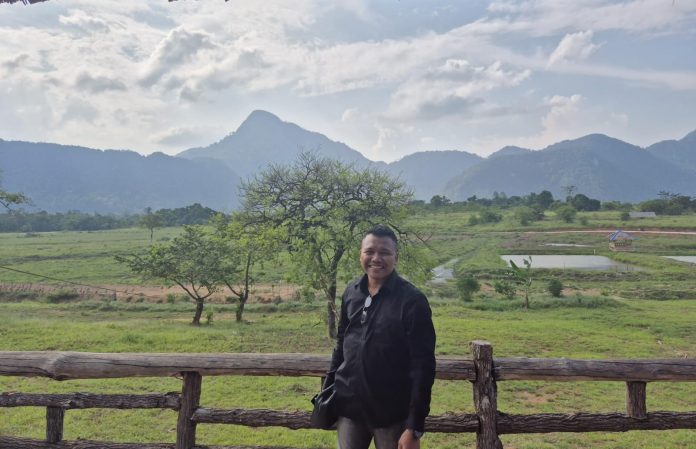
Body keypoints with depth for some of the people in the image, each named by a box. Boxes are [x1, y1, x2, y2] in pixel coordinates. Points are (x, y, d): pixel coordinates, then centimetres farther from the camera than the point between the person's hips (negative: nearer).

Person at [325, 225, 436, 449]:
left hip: (392, 413, -4)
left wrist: (414, 426, -16)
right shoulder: (351, 292, 2)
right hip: (349, 406, 5)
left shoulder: (412, 300, -14)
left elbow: (423, 366, -14)